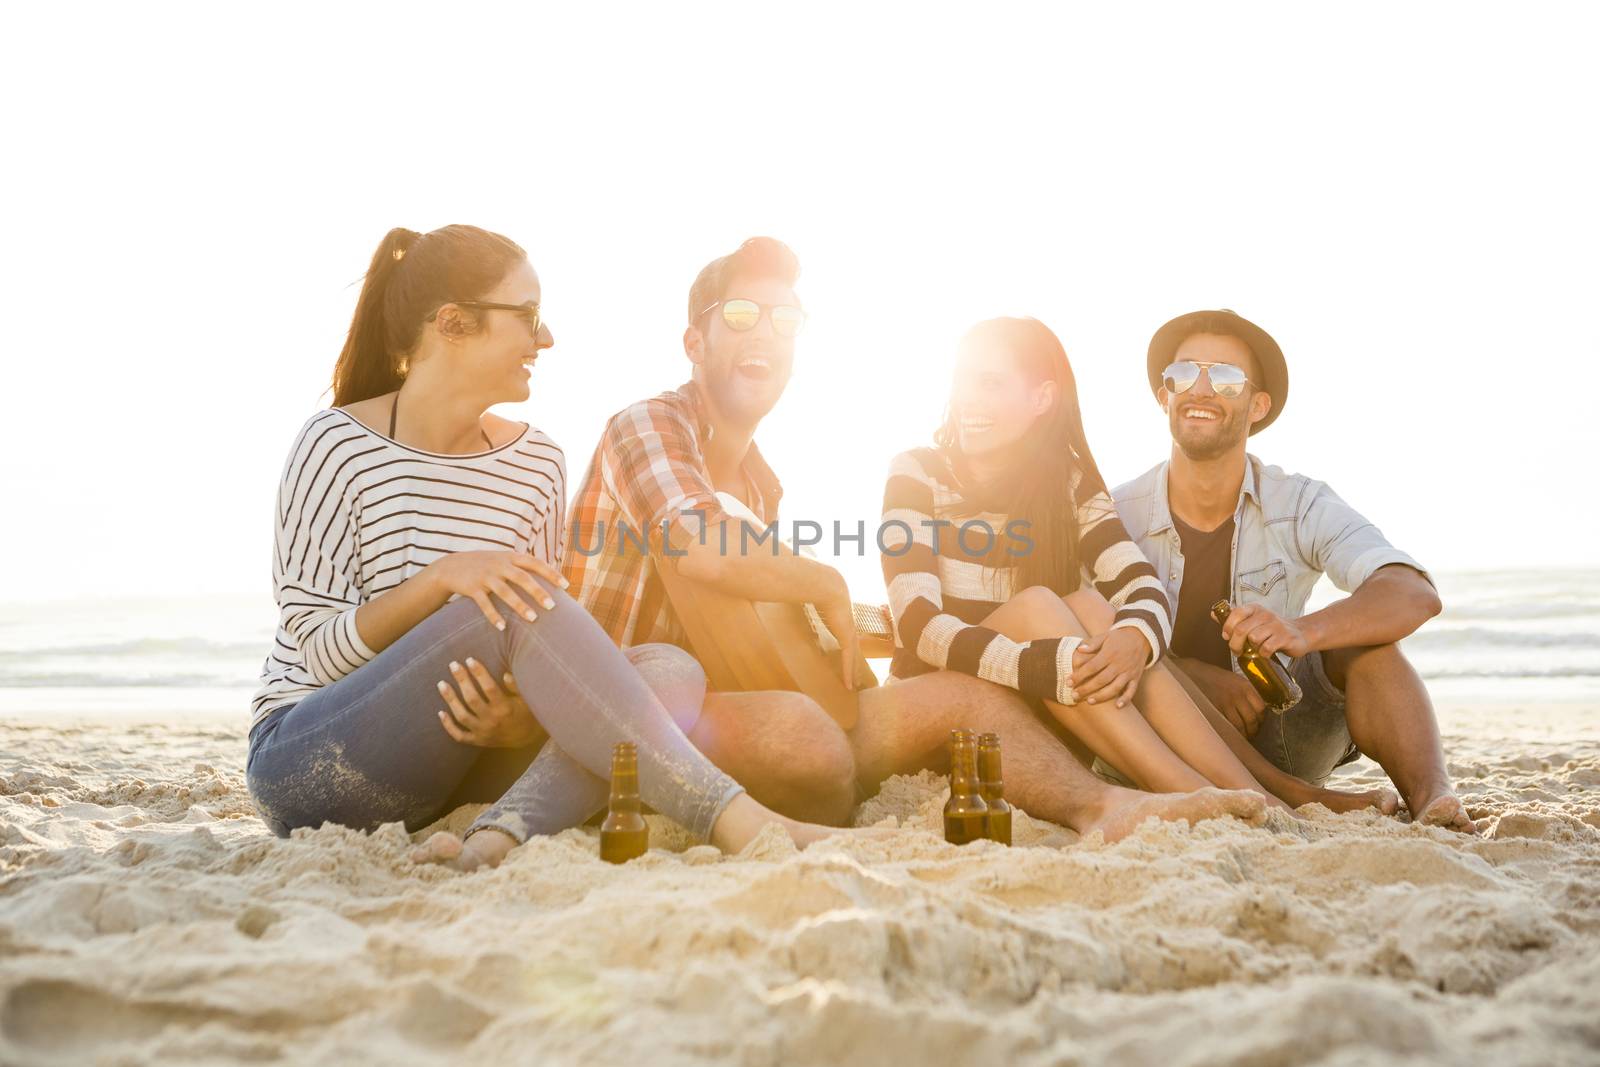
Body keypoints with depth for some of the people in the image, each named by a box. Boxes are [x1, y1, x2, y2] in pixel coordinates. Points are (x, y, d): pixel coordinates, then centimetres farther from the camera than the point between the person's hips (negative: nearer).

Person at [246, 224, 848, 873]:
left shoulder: (538, 465, 5)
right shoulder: (338, 446, -8)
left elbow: (543, 647, 5)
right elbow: (315, 647, -11)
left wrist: (528, 714, -19)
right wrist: (441, 579, -27)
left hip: (465, 742, 5)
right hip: (304, 763, -5)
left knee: (671, 672, -19)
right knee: (510, 603, -32)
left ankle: (507, 831, -41)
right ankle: (729, 817, -38)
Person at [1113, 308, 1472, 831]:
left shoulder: (1300, 505, -6)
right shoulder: (1117, 516, -8)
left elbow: (1416, 595, -22)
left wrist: (1304, 631, -42)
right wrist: (1195, 675, -30)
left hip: (1279, 742, 1)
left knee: (1360, 638, -22)